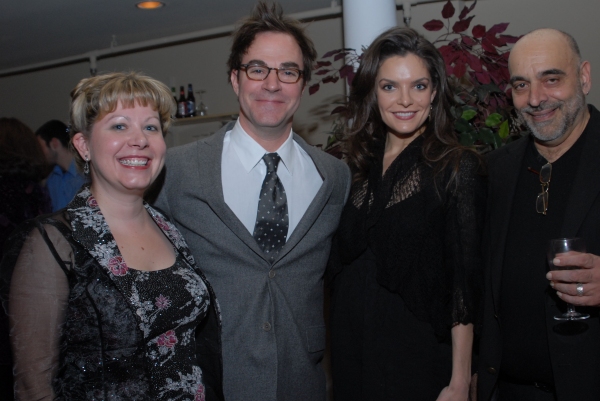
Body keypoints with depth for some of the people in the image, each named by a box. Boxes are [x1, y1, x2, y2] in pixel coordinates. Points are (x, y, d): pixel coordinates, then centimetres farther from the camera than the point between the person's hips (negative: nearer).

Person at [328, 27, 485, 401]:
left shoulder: (458, 169, -10)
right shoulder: (361, 167, 3)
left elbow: (463, 284, -12)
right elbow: (345, 263, 9)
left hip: (421, 356, -4)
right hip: (353, 352, 4)